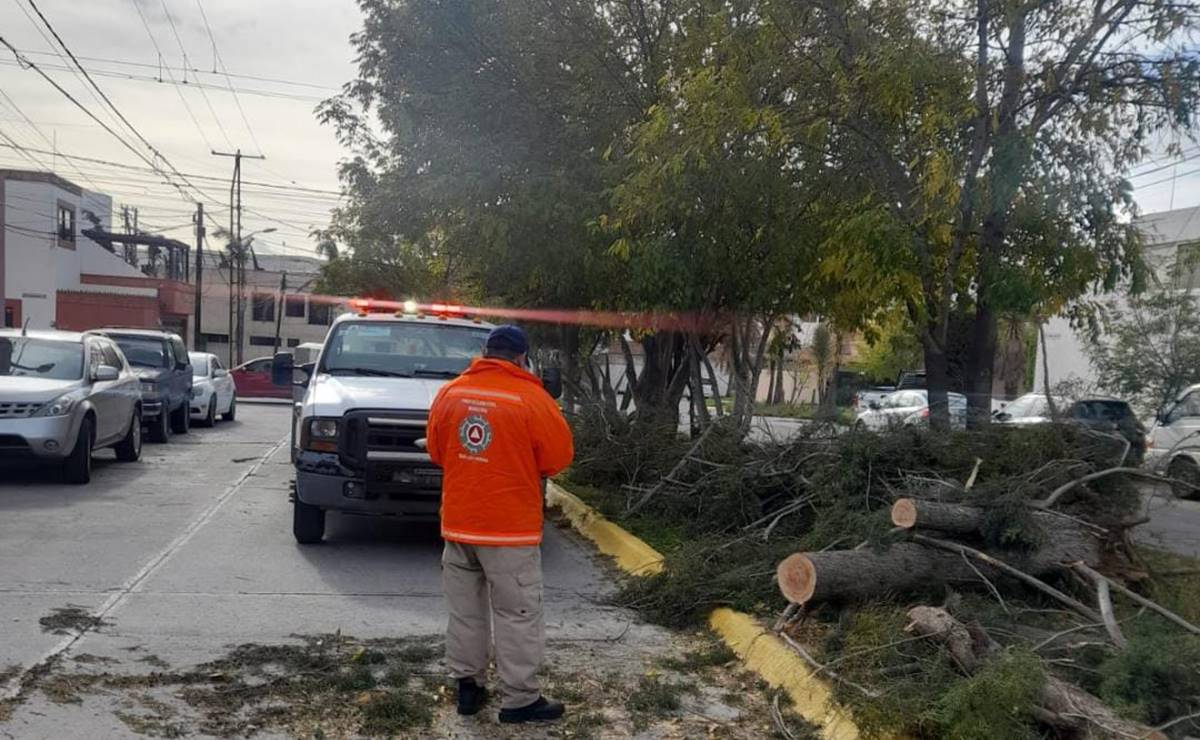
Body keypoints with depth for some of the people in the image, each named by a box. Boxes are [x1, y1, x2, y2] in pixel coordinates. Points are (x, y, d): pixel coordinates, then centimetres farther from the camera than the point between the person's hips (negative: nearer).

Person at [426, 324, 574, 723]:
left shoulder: (449, 392, 2)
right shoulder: (531, 398, -13)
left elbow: (434, 449, 12)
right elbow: (559, 456, -5)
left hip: (458, 521, 5)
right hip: (510, 526, -5)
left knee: (465, 610, 16)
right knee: (517, 615, 4)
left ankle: (467, 685, 25)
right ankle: (519, 699, 10)